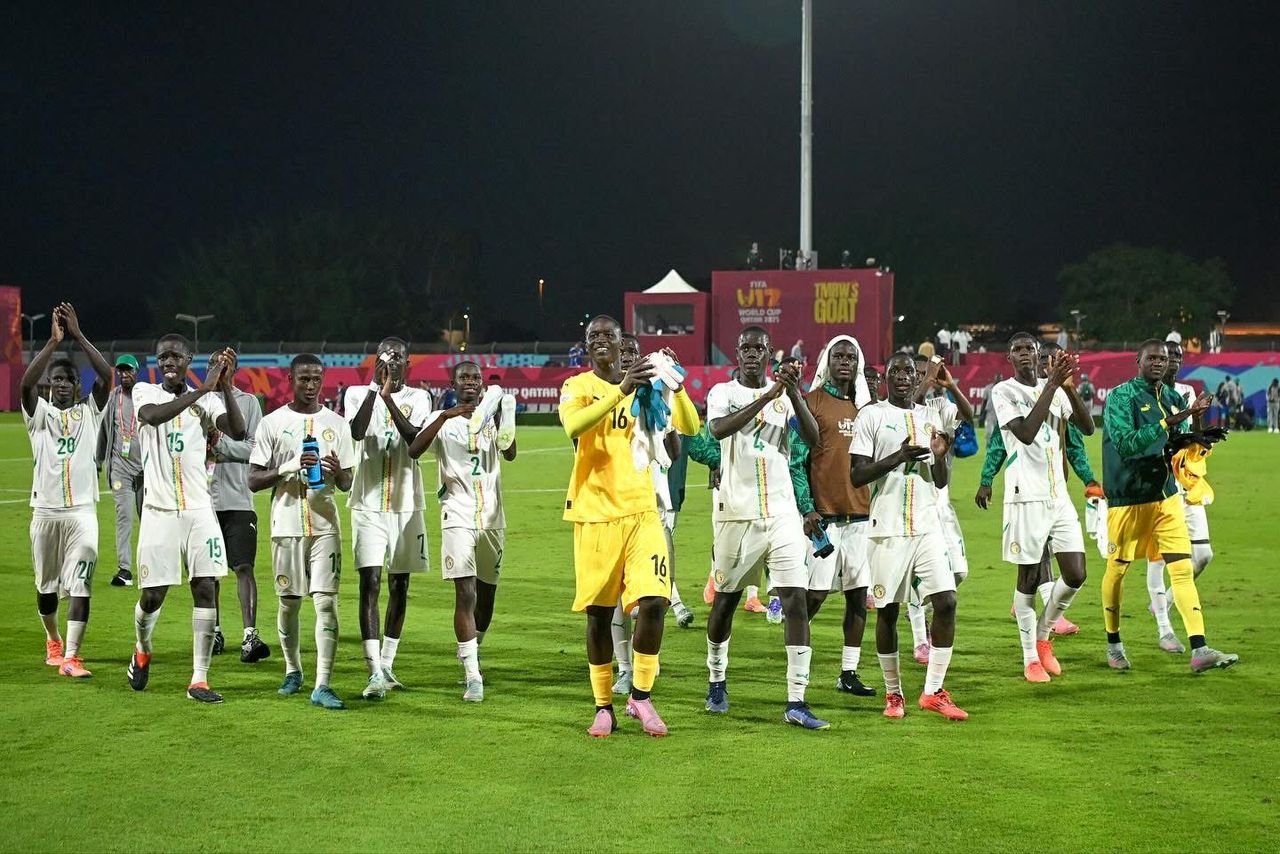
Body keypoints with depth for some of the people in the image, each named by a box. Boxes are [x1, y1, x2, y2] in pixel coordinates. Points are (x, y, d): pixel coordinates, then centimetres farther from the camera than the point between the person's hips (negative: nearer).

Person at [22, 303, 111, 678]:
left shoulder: (89, 411, 7)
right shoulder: (39, 413, 5)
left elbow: (107, 376, -9)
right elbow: (26, 382, -15)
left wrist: (78, 336, -13)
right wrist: (54, 341, -20)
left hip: (82, 509, -1)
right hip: (45, 511, 1)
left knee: (80, 581, -13)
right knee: (47, 584, 14)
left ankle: (70, 656, -17)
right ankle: (53, 641, 37)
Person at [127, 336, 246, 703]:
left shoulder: (206, 400, 5)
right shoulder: (144, 392, 1)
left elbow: (237, 432, -12)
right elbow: (153, 416, -23)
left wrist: (224, 387, -24)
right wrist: (201, 390, -29)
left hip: (199, 511, 1)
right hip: (159, 511, -1)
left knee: (206, 589, -6)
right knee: (153, 595, 2)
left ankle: (199, 680, -1)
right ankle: (142, 650, 34)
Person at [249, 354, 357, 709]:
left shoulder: (336, 424, 8)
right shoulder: (272, 423, 2)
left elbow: (347, 484, 10)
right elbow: (254, 480, 0)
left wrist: (337, 471, -13)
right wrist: (288, 467, -16)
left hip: (325, 525, 1)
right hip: (286, 524, 0)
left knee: (326, 602, -8)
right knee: (289, 602, 9)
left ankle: (322, 685, -11)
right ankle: (293, 671, 29)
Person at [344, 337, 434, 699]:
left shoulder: (418, 398, 5)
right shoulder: (358, 394, 3)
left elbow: (415, 439, -14)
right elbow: (355, 432, -17)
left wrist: (389, 397, -20)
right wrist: (376, 389, -19)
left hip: (406, 505, 2)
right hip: (368, 505, -2)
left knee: (400, 585, 9)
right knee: (370, 583, -12)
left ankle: (386, 666, 23)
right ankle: (375, 673, -18)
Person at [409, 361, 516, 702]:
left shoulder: (493, 419, 8)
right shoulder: (442, 420, 2)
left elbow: (510, 454, -9)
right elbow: (414, 451, -16)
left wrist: (499, 414, -23)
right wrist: (447, 415, -24)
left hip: (492, 518, 4)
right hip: (458, 517, -3)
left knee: (486, 594, 14)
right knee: (465, 594, -13)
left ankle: (471, 652, 37)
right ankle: (473, 677, -15)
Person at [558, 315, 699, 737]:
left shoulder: (646, 386, 9)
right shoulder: (577, 386, 0)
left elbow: (689, 428, 0)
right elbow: (573, 427, -22)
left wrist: (676, 385, -17)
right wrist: (621, 390, -31)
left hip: (641, 510, 2)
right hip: (594, 513, -2)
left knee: (654, 601, -12)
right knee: (598, 612, 3)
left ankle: (641, 695, 6)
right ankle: (603, 706, 16)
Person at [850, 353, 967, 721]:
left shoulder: (929, 417, 13)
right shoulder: (871, 416, 0)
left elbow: (941, 482, 15)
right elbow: (857, 476, -7)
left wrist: (940, 456, -6)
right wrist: (898, 457, -18)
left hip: (927, 526, 4)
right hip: (888, 528, -4)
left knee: (946, 601, -7)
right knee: (887, 611, 2)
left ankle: (933, 691, 1)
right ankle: (893, 693, 16)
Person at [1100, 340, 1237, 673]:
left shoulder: (1173, 398, 9)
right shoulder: (1120, 397, -10)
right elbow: (1124, 444, -23)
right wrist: (1167, 423, -28)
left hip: (1166, 496, 5)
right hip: (1127, 498, -5)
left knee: (1183, 568, -5)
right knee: (1117, 569, 7)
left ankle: (1199, 651, -11)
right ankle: (1113, 644, 26)